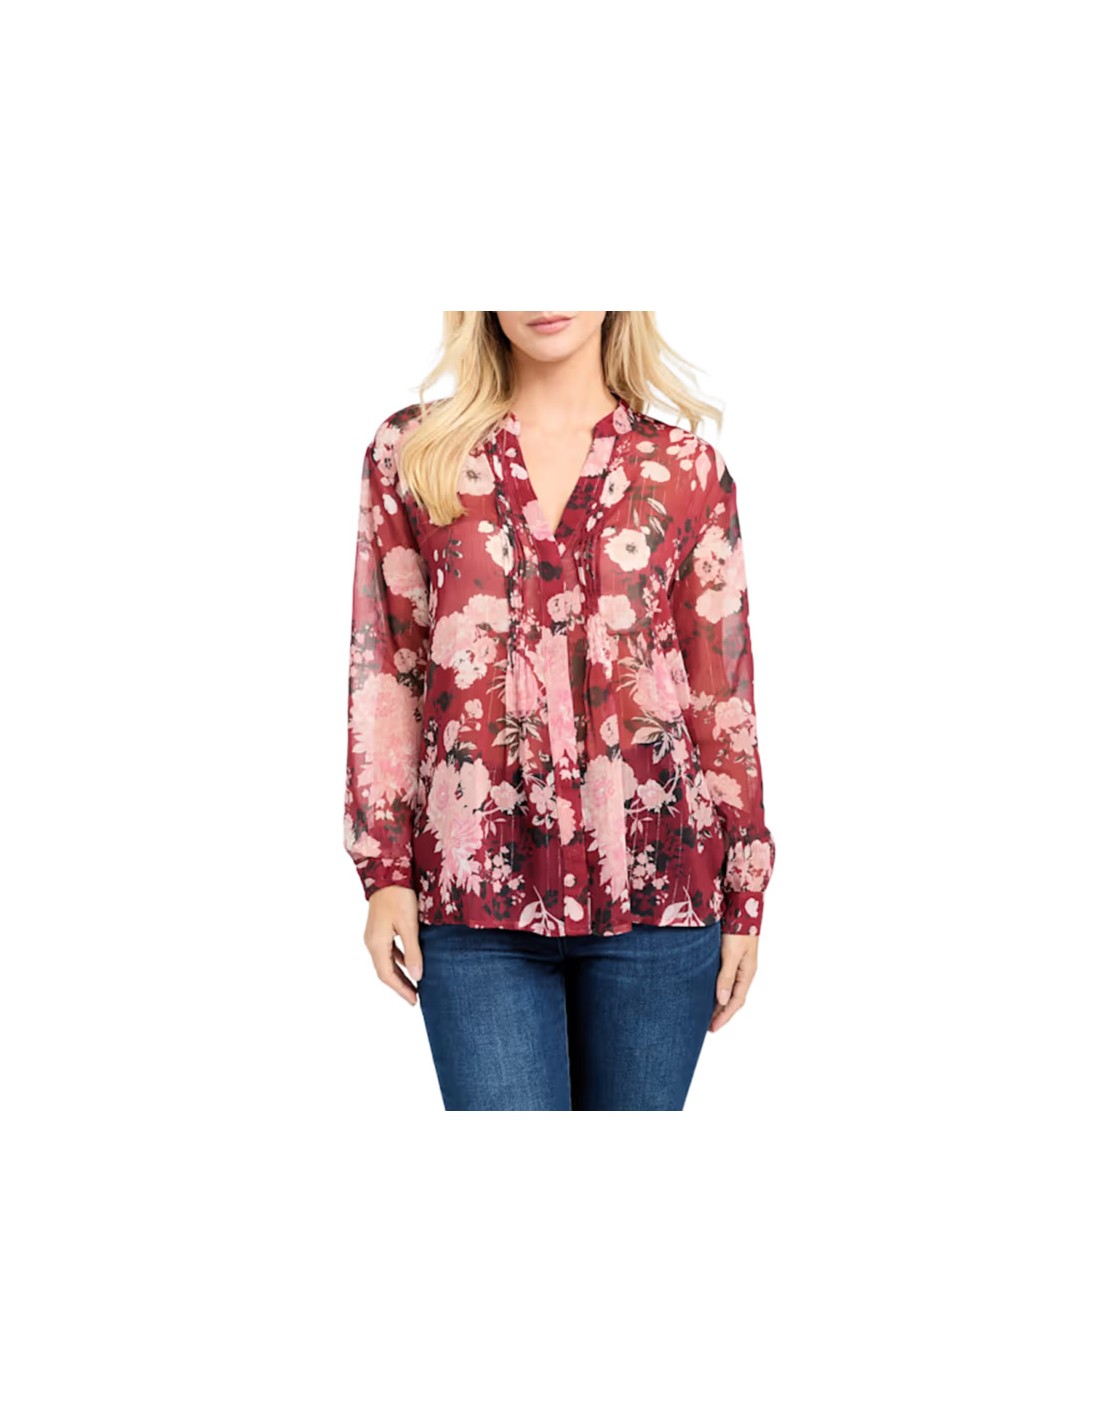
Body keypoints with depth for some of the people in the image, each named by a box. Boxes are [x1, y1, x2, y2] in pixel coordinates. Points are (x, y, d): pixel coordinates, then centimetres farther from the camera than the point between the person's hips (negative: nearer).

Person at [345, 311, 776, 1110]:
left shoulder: (686, 468, 6)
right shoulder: (413, 453, 7)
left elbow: (725, 690, 6)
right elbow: (383, 671, 6)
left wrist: (745, 896, 5)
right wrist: (385, 871, 1)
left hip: (654, 883, 1)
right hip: (477, 890, 0)